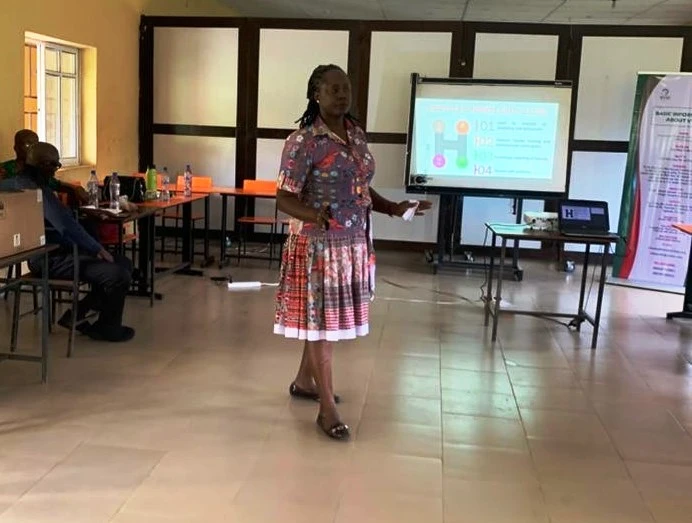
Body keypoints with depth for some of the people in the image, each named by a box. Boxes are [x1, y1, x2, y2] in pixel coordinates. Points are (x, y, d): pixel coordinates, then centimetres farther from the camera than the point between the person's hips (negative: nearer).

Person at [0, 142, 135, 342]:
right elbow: (67, 226, -25)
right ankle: (108, 328, 2)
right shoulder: (36, 190, -20)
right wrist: (97, 249, -14)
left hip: (56, 251, 11)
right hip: (52, 260, -11)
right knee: (119, 275, -22)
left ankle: (77, 315, 10)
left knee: (124, 264, 6)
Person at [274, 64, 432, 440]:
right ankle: (327, 409, 10)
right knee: (320, 321, 0)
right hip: (318, 246, -8)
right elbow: (284, 198, -16)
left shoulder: (356, 134, 9)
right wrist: (315, 216, -35)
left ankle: (304, 381, 38)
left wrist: (393, 208, 3)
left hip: (354, 244, 8)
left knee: (330, 318, 18)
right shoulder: (303, 141, -15)